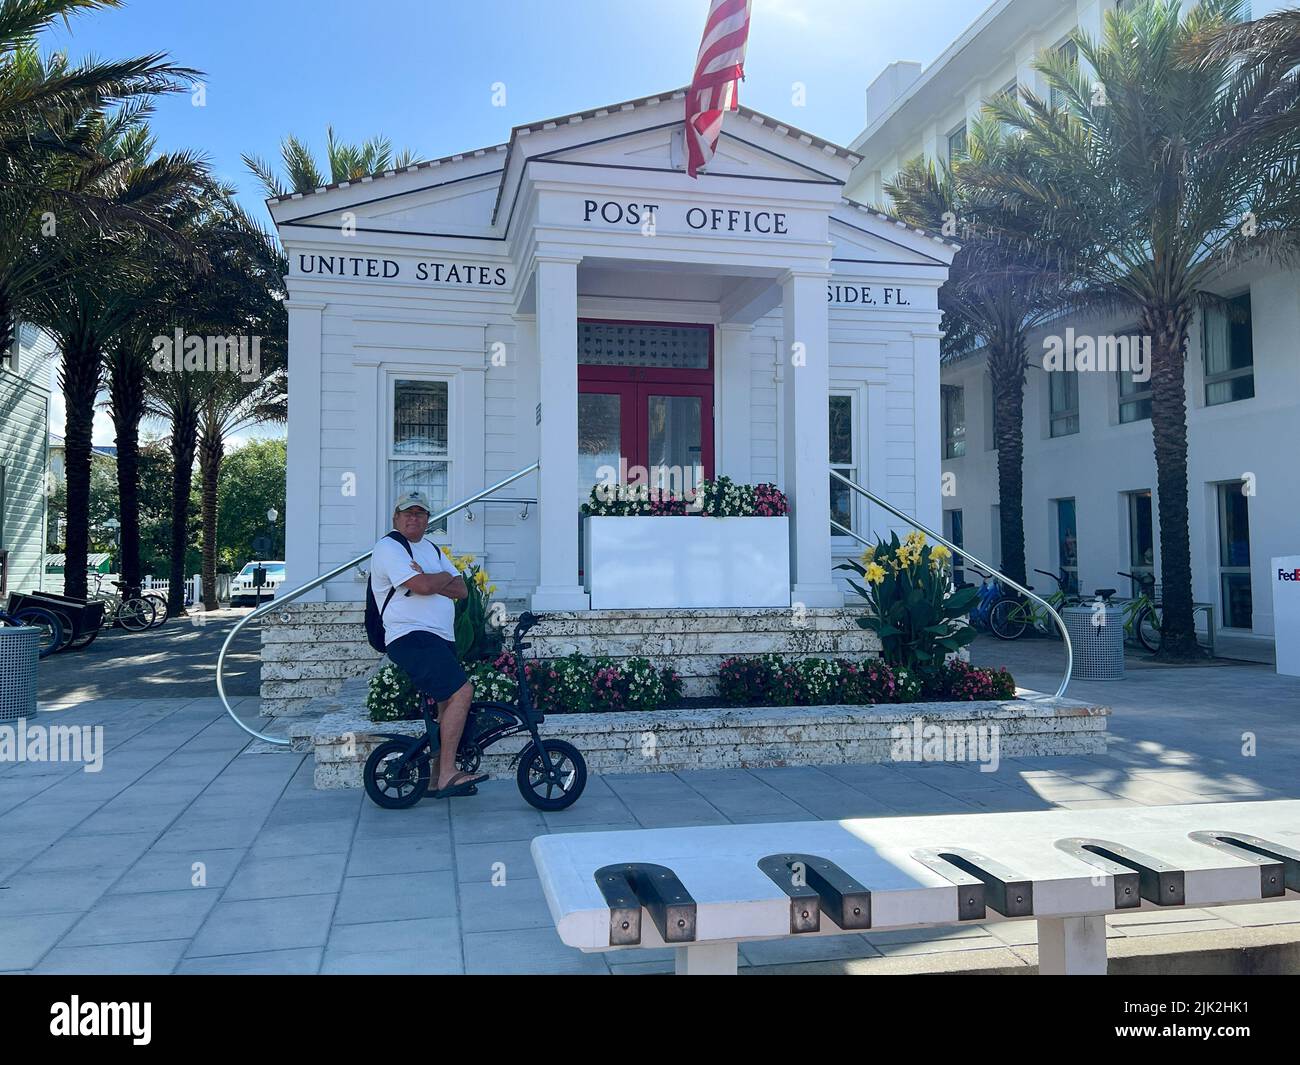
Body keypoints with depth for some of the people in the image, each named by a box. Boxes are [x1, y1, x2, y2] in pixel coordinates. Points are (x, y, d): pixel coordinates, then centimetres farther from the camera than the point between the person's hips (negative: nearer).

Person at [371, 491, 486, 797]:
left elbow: (461, 590, 10)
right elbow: (422, 586, -19)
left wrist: (430, 581, -7)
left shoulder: (432, 549, 22)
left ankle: (438, 778, 17)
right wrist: (445, 576, 1)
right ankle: (447, 774, -19)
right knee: (462, 691, -22)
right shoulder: (388, 547, -4)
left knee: (449, 704, 8)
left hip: (442, 639, 9)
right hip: (410, 637, -9)